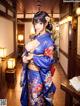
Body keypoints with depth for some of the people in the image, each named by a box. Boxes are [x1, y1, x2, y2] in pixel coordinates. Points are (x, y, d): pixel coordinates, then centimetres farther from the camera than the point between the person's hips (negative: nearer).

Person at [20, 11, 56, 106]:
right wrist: (25, 56, -14)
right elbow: (27, 51, 9)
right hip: (30, 72, 7)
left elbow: (48, 61, -19)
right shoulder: (35, 38, 5)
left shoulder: (48, 41, -17)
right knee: (30, 96, 22)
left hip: (38, 74, -7)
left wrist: (33, 57, -18)